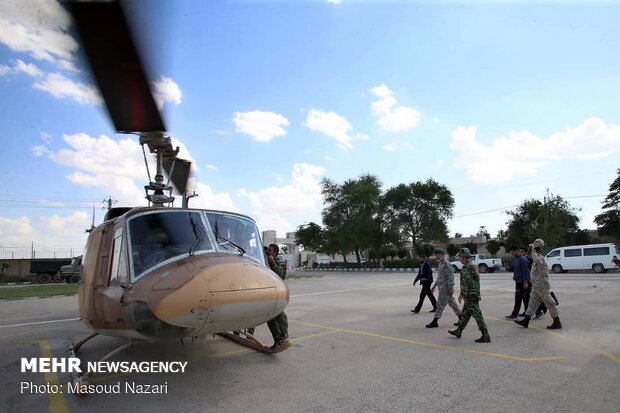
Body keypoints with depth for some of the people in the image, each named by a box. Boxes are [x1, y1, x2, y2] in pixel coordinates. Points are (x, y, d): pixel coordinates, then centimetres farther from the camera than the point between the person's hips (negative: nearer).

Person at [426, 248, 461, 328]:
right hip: (442, 288, 10)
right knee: (452, 303, 15)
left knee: (440, 305, -5)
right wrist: (434, 286, 22)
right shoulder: (441, 264, 15)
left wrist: (450, 288, -22)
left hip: (446, 288, -10)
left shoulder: (446, 264, -16)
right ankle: (461, 319, 24)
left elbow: (451, 276, -20)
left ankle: (435, 322, -1)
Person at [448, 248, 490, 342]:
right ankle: (458, 332, 28)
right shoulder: (472, 266, 13)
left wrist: (461, 294, -14)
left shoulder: (468, 268, -19)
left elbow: (466, 283, -21)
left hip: (471, 296, -10)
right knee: (465, 314, 17)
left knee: (477, 315, -5)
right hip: (471, 295, 10)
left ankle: (486, 336, 0)